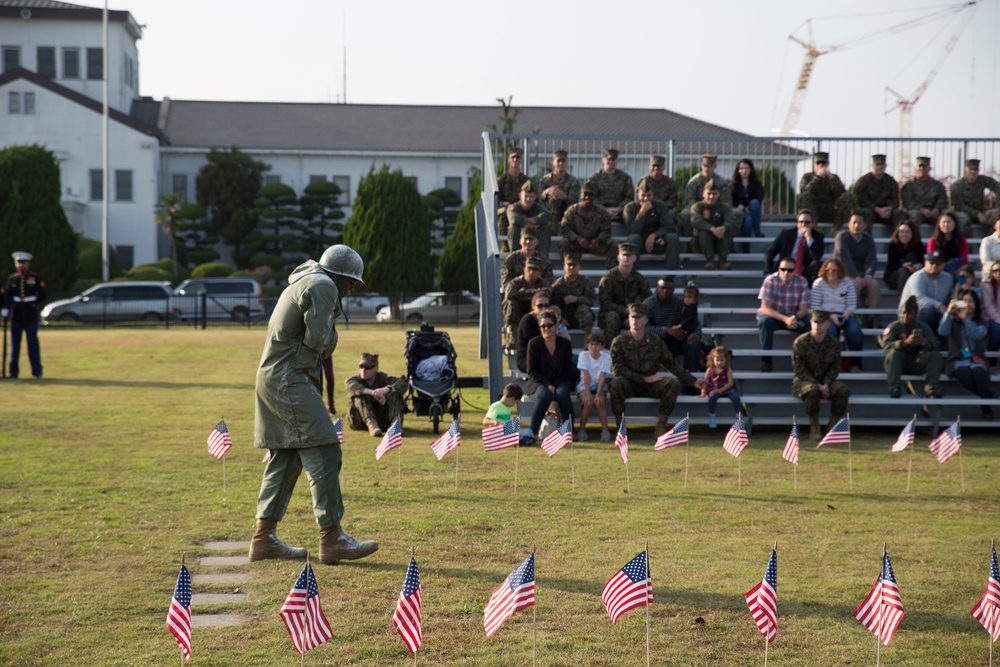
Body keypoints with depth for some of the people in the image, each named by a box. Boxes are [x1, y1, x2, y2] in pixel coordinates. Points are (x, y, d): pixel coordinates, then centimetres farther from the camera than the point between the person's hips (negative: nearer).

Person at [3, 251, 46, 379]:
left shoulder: (36, 278, 1)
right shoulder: (11, 279, 7)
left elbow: (42, 296, 5)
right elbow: (8, 297, 2)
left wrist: (32, 304, 2)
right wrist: (5, 310, -9)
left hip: (31, 317, -2)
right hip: (16, 316, 2)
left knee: (33, 343, -1)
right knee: (15, 344, 5)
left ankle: (37, 371, 4)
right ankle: (13, 372, 11)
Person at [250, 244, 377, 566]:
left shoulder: (305, 281, 24)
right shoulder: (323, 286, -9)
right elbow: (318, 339, -17)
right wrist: (331, 337, 3)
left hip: (274, 376, 11)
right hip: (289, 379, -11)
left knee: (286, 457, 12)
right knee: (323, 453, -12)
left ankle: (264, 537, 14)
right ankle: (331, 537, -14)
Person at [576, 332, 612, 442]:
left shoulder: (606, 357, -5)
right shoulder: (583, 355, -7)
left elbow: (602, 376, -13)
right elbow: (586, 375, -14)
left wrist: (598, 394, -23)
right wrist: (588, 394, -22)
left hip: (599, 386, 1)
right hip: (585, 386, -1)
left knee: (599, 402, -29)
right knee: (588, 403, -29)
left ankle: (605, 431, -17)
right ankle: (582, 430, -13)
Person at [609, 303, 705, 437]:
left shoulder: (656, 342, 4)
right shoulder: (619, 342, -5)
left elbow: (671, 364, 13)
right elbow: (617, 369, -12)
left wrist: (693, 381, 10)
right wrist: (644, 379, -16)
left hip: (650, 385, 3)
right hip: (629, 384, -3)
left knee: (674, 384, -22)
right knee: (616, 383, -35)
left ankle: (661, 426, -16)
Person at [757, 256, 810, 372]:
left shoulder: (802, 282, -9)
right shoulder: (770, 281, -17)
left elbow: (803, 309, -8)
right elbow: (765, 308, -20)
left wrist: (795, 318, -33)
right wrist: (785, 319, -35)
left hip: (794, 317, 2)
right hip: (773, 316, -2)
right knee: (764, 321, -36)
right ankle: (766, 360, -26)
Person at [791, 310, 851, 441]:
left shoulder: (834, 343, 1)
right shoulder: (800, 342, -10)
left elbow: (834, 368, 3)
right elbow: (799, 370, -12)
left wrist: (826, 384, -17)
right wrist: (817, 385, -21)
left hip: (825, 382, 3)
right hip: (803, 381, -3)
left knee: (843, 390, -26)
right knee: (812, 390, -38)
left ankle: (833, 425, -10)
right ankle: (814, 428, -20)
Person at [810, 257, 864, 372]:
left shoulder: (848, 283, 8)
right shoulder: (818, 283, 1)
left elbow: (852, 305, 5)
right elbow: (814, 306, -6)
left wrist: (846, 315, -18)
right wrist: (830, 316, -19)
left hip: (844, 315, 2)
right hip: (825, 315, -2)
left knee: (854, 331, -30)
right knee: (830, 331, -37)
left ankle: (856, 362, -11)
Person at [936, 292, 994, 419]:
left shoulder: (981, 322, 14)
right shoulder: (953, 321, 13)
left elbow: (978, 334, -10)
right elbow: (942, 332, -9)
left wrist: (965, 318, -18)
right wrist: (948, 312, -18)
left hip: (976, 359, 0)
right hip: (957, 360, 0)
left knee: (978, 370, -37)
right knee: (963, 370, -38)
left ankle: (987, 406, -24)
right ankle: (987, 395, -23)